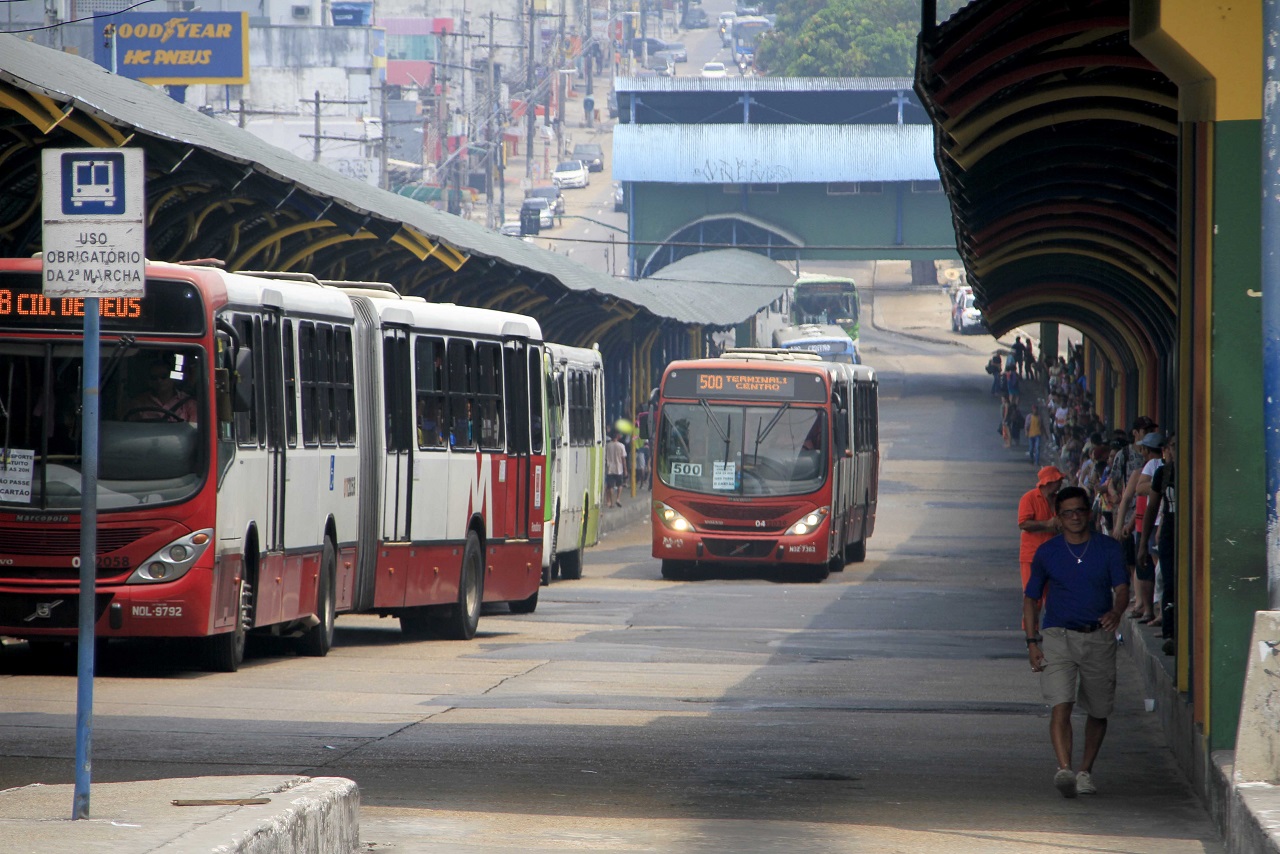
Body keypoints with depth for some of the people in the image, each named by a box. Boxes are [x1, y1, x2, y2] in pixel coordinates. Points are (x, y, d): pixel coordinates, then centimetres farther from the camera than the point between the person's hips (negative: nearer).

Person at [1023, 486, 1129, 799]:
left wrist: (1116, 612, -30)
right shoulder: (1046, 553, 4)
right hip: (1057, 635, -1)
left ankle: (1086, 771, 27)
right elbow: (1031, 598, 10)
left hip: (1099, 637, 1)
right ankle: (1064, 770, -31)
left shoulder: (1109, 549, 3)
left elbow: (1121, 588, -7)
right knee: (1060, 705, -19)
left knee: (1098, 711, 10)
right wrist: (1032, 641, 0)